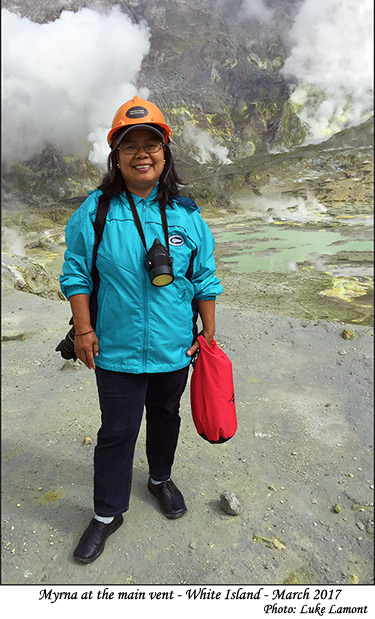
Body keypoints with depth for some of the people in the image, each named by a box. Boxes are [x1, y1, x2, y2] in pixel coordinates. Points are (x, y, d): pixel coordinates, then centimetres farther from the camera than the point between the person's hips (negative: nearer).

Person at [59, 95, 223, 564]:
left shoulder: (186, 214, -2)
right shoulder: (94, 212, -6)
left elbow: (205, 279, 3)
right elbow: (76, 274, 0)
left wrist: (209, 334, 3)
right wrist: (83, 328, -7)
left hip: (173, 348, 3)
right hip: (117, 350, -2)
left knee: (165, 416, 22)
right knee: (117, 431, 8)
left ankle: (160, 478, 50)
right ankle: (107, 512, 31)